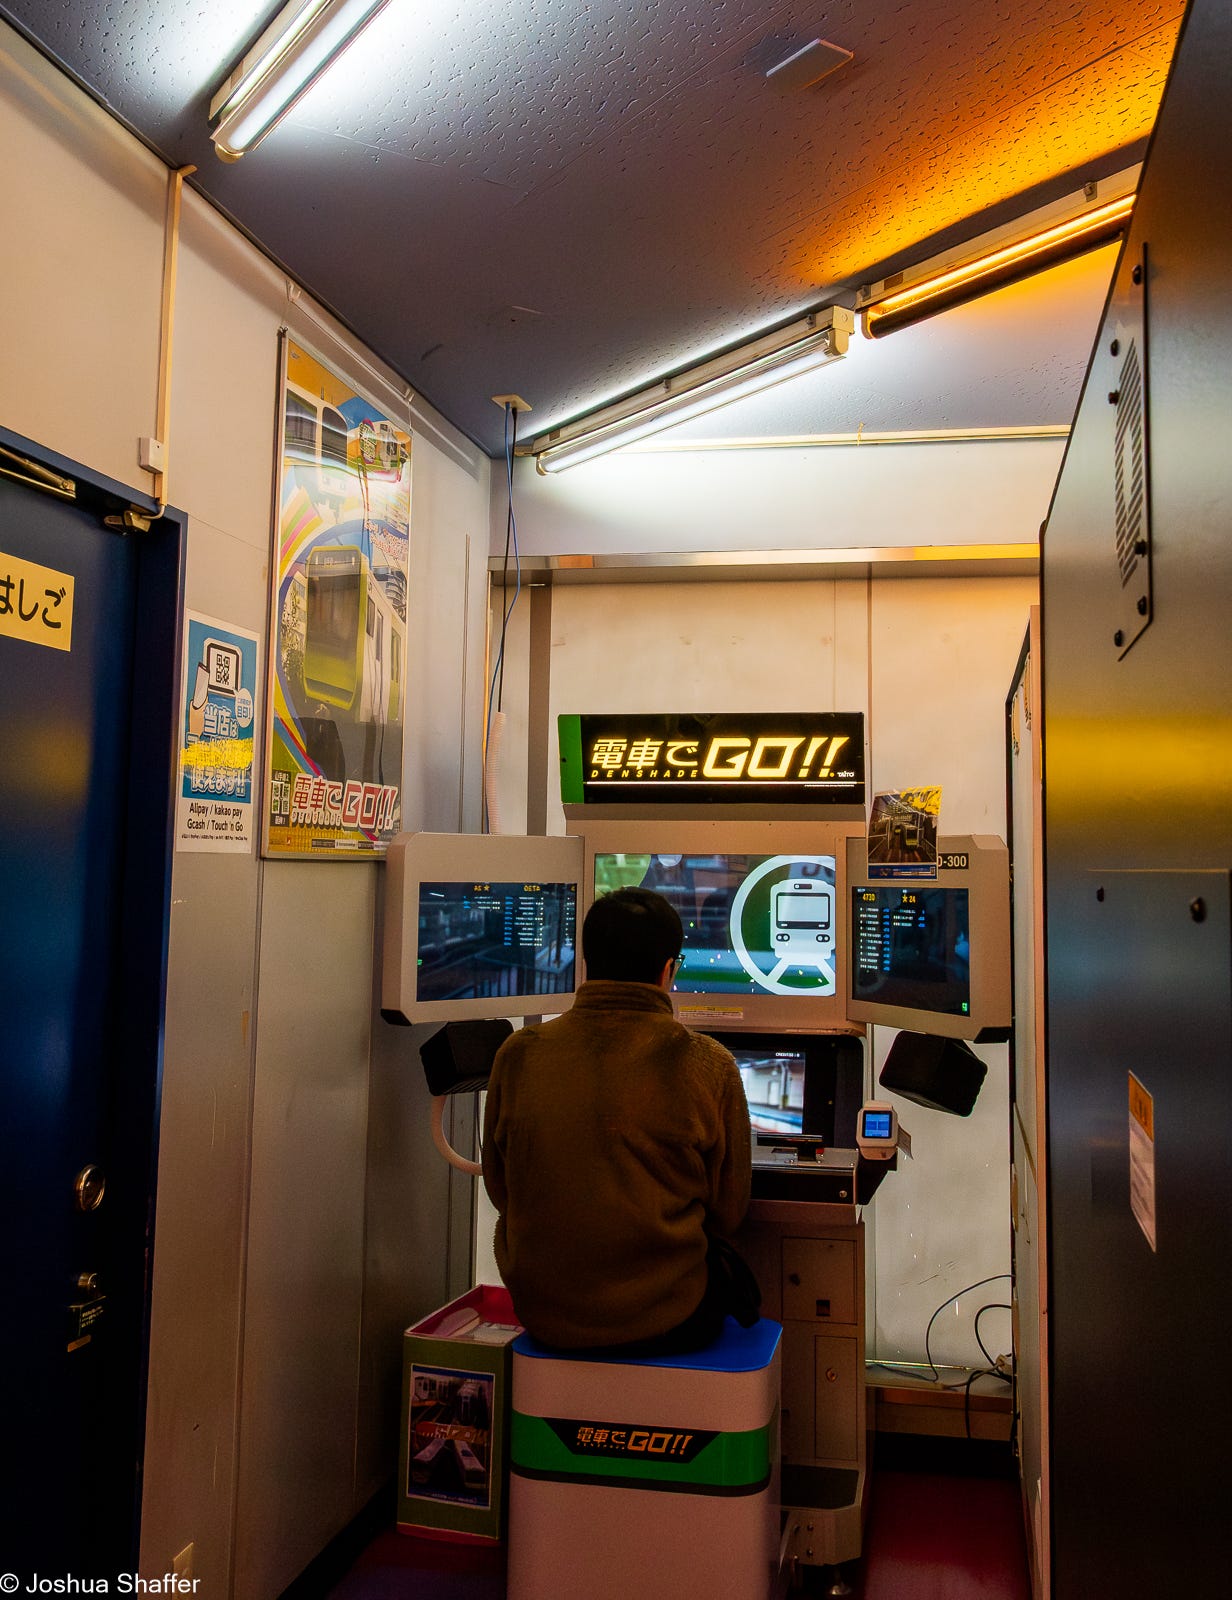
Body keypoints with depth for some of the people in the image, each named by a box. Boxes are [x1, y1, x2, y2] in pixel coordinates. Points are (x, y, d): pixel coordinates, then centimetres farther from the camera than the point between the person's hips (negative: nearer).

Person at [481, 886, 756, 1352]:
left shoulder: (517, 1055, -7)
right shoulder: (707, 1066, -13)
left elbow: (500, 1189, 5)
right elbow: (726, 1213, -2)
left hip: (541, 1313, 3)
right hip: (664, 1322, -3)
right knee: (726, 1265, 27)